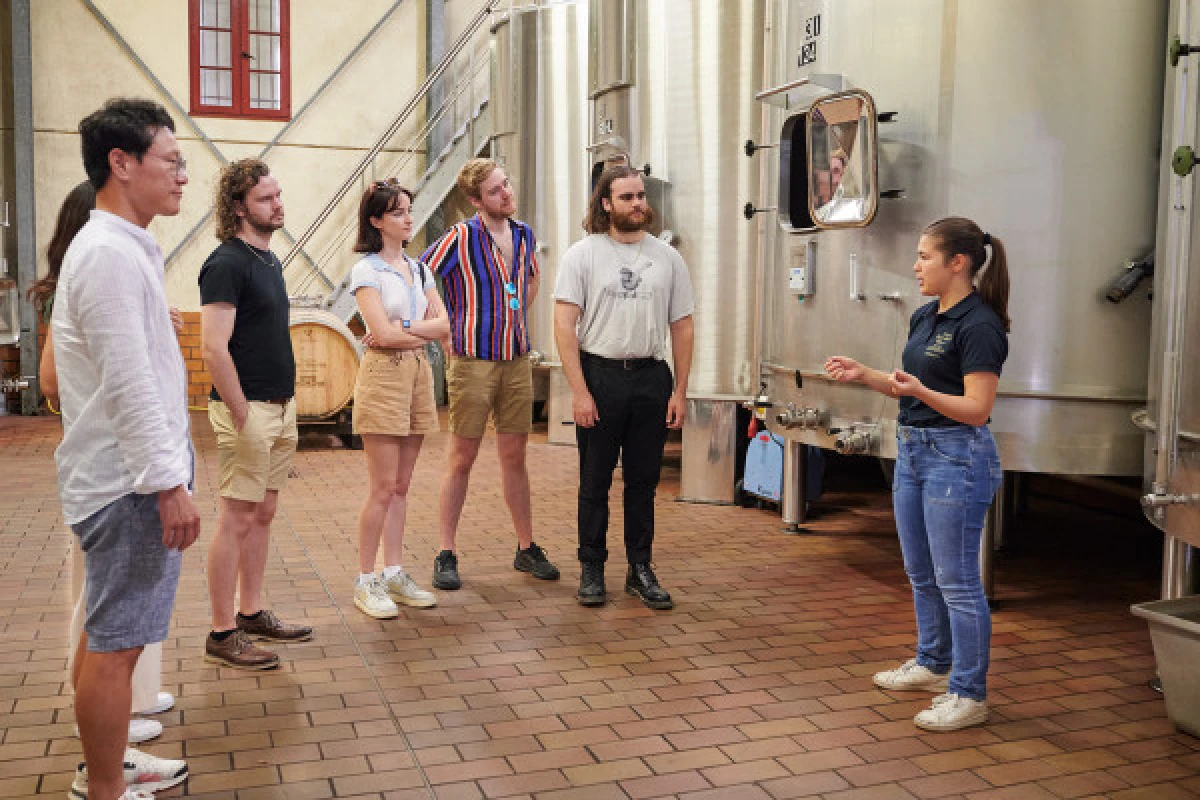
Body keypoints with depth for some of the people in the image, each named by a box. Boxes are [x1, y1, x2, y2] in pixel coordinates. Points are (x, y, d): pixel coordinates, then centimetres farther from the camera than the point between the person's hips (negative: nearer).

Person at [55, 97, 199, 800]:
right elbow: (129, 386, -24)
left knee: (106, 634, 19)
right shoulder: (110, 254, -18)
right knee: (116, 642, 0)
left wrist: (169, 470, 22)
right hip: (131, 484, -10)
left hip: (127, 477, 10)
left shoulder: (123, 248, 15)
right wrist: (170, 484, -22)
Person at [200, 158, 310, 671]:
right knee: (237, 519, -3)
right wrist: (243, 417, -19)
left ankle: (252, 614, 26)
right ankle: (222, 635, 6)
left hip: (280, 407, 9)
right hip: (247, 409, -9)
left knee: (263, 515, 15)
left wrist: (286, 407, 16)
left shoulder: (268, 259, 14)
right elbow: (214, 349, -20)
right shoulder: (227, 263, -14)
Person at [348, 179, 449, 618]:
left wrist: (402, 329, -11)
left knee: (400, 487, 10)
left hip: (418, 375, 6)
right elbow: (383, 333, -16)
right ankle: (366, 582, 5)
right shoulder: (366, 270, -6)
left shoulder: (419, 269, 13)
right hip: (383, 374, -6)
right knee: (383, 488, -5)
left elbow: (444, 323, 3)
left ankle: (394, 573, 17)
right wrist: (426, 331, -3)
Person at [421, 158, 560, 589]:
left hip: (517, 360, 5)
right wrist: (448, 332, -8)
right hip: (472, 361, -5)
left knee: (514, 456, 12)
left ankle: (526, 548, 21)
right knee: (461, 459, 1)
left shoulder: (524, 234, 8)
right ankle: (446, 555, 10)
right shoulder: (461, 237, -10)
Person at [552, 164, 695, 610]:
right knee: (595, 482, 6)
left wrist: (680, 392, 3)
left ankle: (641, 570, 21)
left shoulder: (667, 257, 9)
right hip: (599, 376, -2)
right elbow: (564, 326, -7)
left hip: (651, 378, 3)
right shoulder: (582, 254, -1)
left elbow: (681, 328, 10)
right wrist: (579, 391, -14)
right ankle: (591, 570, 18)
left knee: (643, 482, 10)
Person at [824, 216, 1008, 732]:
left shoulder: (978, 325, -17)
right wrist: (864, 375, 7)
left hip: (957, 457, -10)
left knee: (956, 580, -2)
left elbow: (977, 409, -20)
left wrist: (919, 391, -32)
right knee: (920, 573, 19)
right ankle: (933, 664, 36)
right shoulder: (924, 317, 11)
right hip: (913, 451, 10)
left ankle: (969, 694, 9)